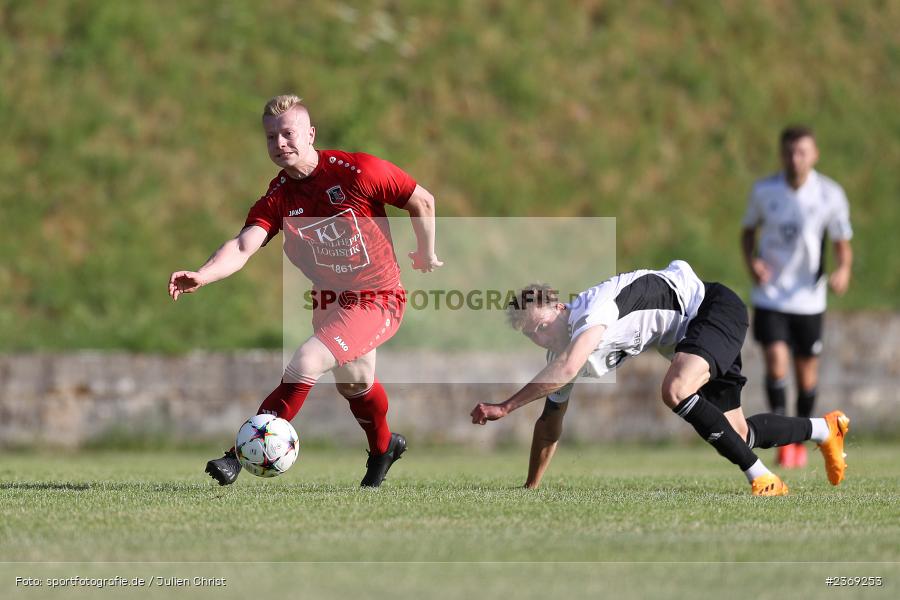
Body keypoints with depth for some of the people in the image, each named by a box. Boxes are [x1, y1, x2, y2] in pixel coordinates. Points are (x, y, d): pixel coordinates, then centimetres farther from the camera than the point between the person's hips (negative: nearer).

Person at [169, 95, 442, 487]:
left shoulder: (358, 171, -20)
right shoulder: (277, 198, -8)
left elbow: (422, 201, -7)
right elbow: (243, 246, -23)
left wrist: (426, 255, 4)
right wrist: (202, 275, -42)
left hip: (377, 300, -6)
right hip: (327, 302, 6)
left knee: (303, 366, -24)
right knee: (354, 384, 27)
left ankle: (240, 455, -18)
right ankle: (384, 447, 57)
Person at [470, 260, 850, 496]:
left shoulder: (592, 308, -29)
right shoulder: (561, 351, -2)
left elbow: (567, 368, -47)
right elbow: (550, 422, 9)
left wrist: (505, 407, -42)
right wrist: (530, 490, 8)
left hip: (711, 305, -9)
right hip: (689, 335, 9)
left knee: (674, 391, -33)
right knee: (737, 433, 8)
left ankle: (762, 479, -27)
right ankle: (826, 429, 35)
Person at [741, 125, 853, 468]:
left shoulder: (830, 195, -7)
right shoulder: (763, 191, -5)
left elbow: (842, 243, 0)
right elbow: (748, 231, 10)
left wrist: (843, 269, -21)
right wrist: (751, 261, -10)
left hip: (809, 298, 1)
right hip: (769, 295, 0)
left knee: (806, 372, 9)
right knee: (776, 360, -18)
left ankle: (801, 441, 28)